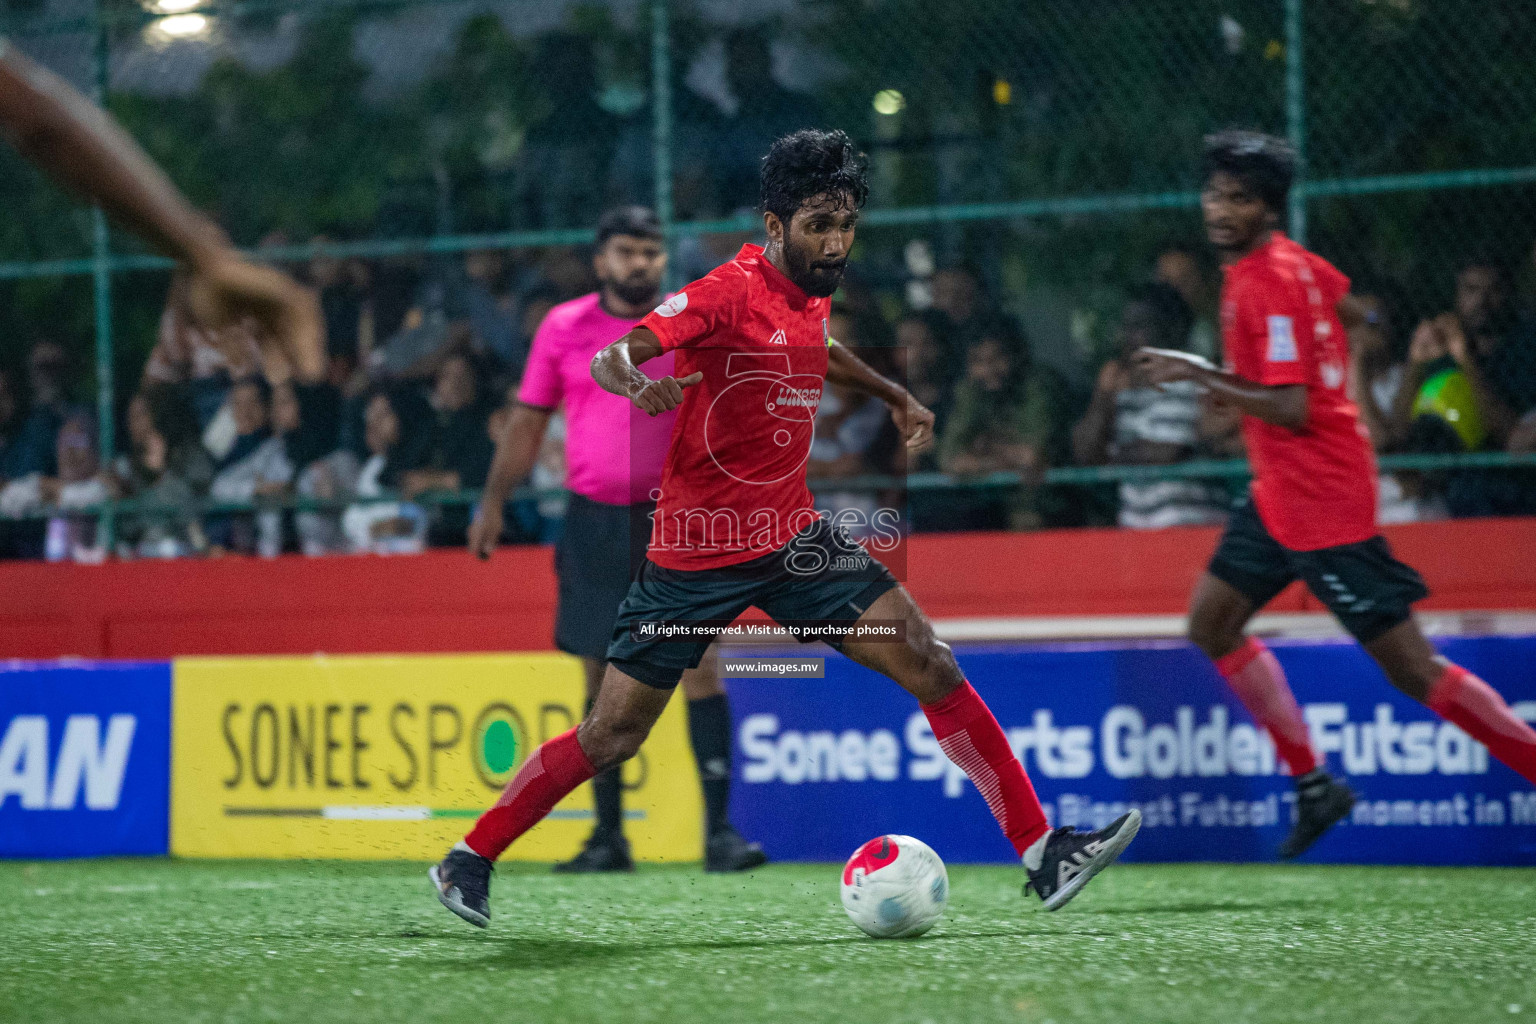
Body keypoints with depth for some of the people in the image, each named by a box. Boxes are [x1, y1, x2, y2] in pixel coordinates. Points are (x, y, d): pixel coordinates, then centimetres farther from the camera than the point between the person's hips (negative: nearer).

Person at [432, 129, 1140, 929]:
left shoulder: (811, 292, 5)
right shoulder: (730, 294, -18)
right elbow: (609, 356, -30)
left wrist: (896, 396, 32)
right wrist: (638, 381, -52)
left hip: (792, 536, 6)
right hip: (694, 552, -6)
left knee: (929, 664, -9)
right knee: (611, 736, -1)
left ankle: (1041, 852, -8)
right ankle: (471, 858, 19)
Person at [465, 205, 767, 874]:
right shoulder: (563, 328, 5)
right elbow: (527, 423, 12)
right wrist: (493, 504, 10)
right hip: (594, 522, 2)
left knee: (699, 664, -11)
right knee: (602, 678, 5)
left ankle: (719, 831, -10)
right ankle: (608, 837, 12)